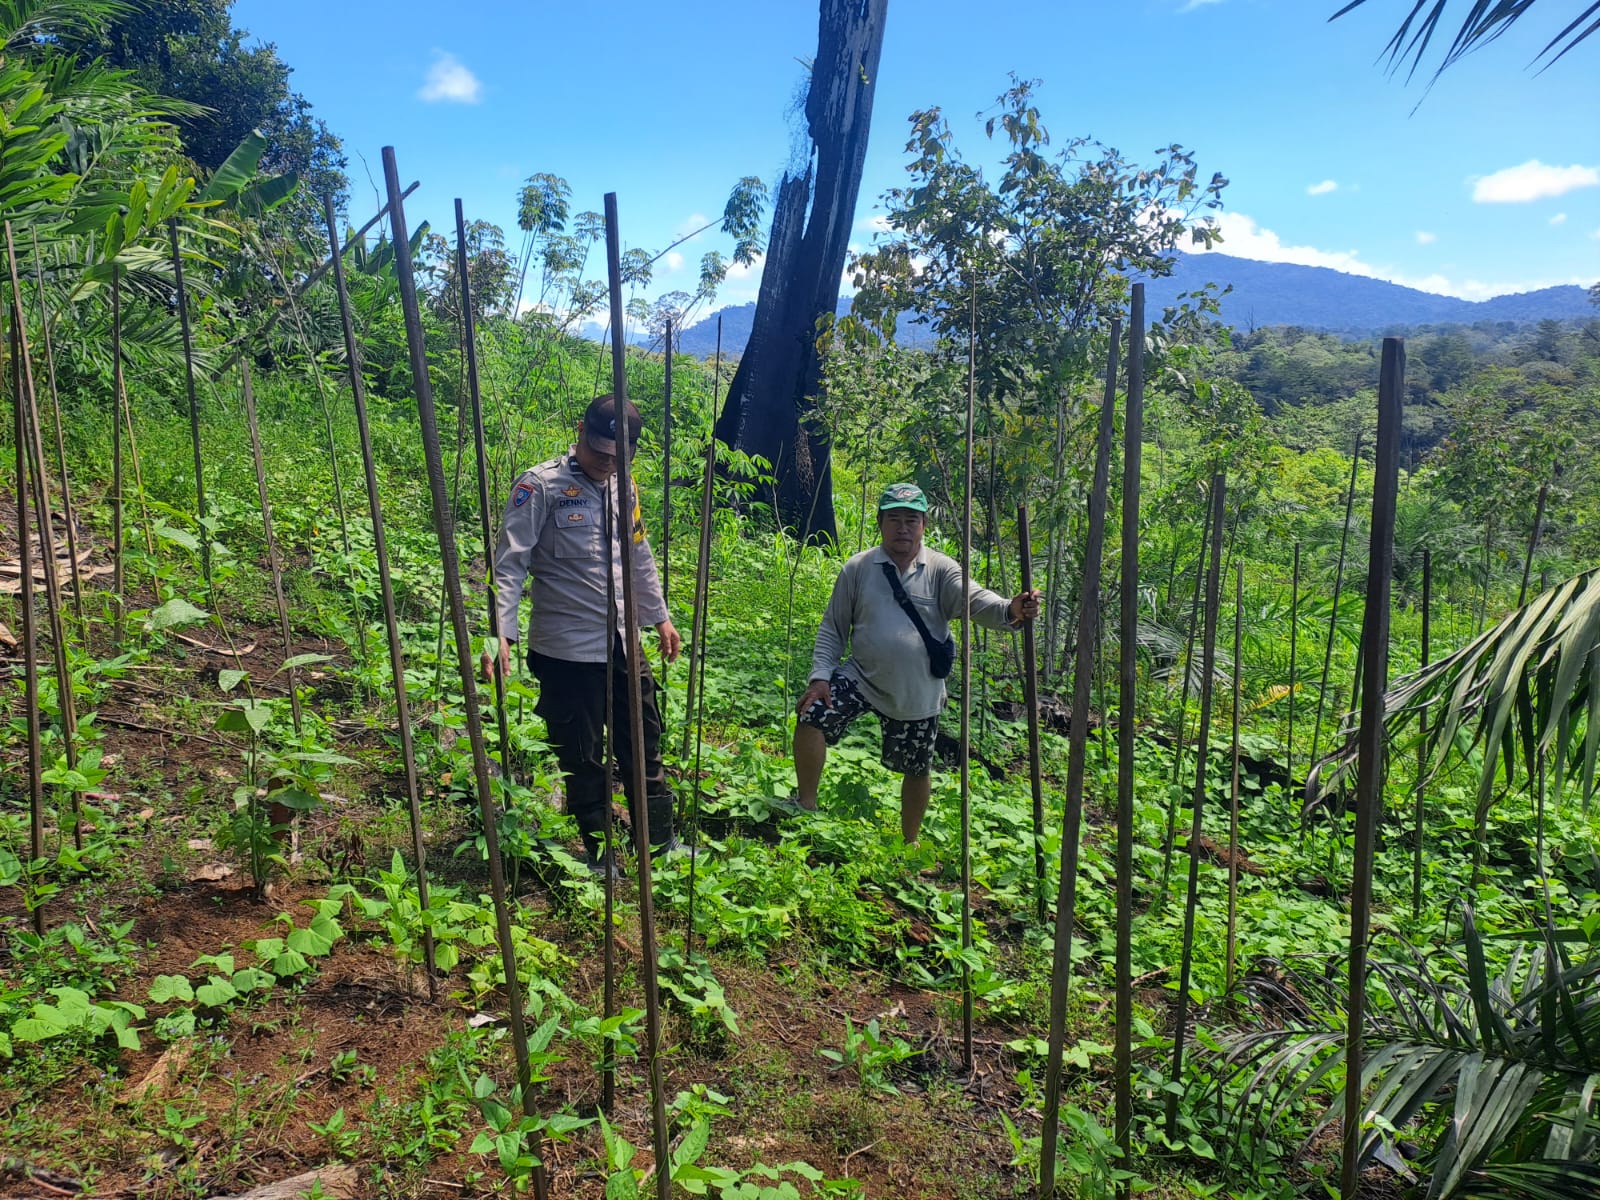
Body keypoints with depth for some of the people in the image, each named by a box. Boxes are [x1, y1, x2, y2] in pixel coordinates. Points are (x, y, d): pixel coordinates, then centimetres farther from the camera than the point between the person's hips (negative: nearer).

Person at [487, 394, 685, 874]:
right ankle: (598, 853, 23)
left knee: (644, 745, 15)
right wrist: (502, 633, -23)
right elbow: (509, 565, -14)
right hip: (567, 650, -6)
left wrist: (660, 617, 23)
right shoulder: (541, 485, -10)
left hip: (623, 643, 6)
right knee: (582, 757, 6)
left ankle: (661, 842, 30)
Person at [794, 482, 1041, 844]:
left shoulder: (941, 570, -6)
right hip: (860, 677, 0)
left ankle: (910, 843, 39)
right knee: (812, 719, -20)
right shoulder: (858, 568, -3)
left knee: (916, 770, 14)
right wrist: (820, 675, -9)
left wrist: (1011, 610, -44)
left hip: (917, 693, 0)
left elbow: (976, 600, -23)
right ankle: (806, 804, 2)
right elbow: (832, 628, 2)